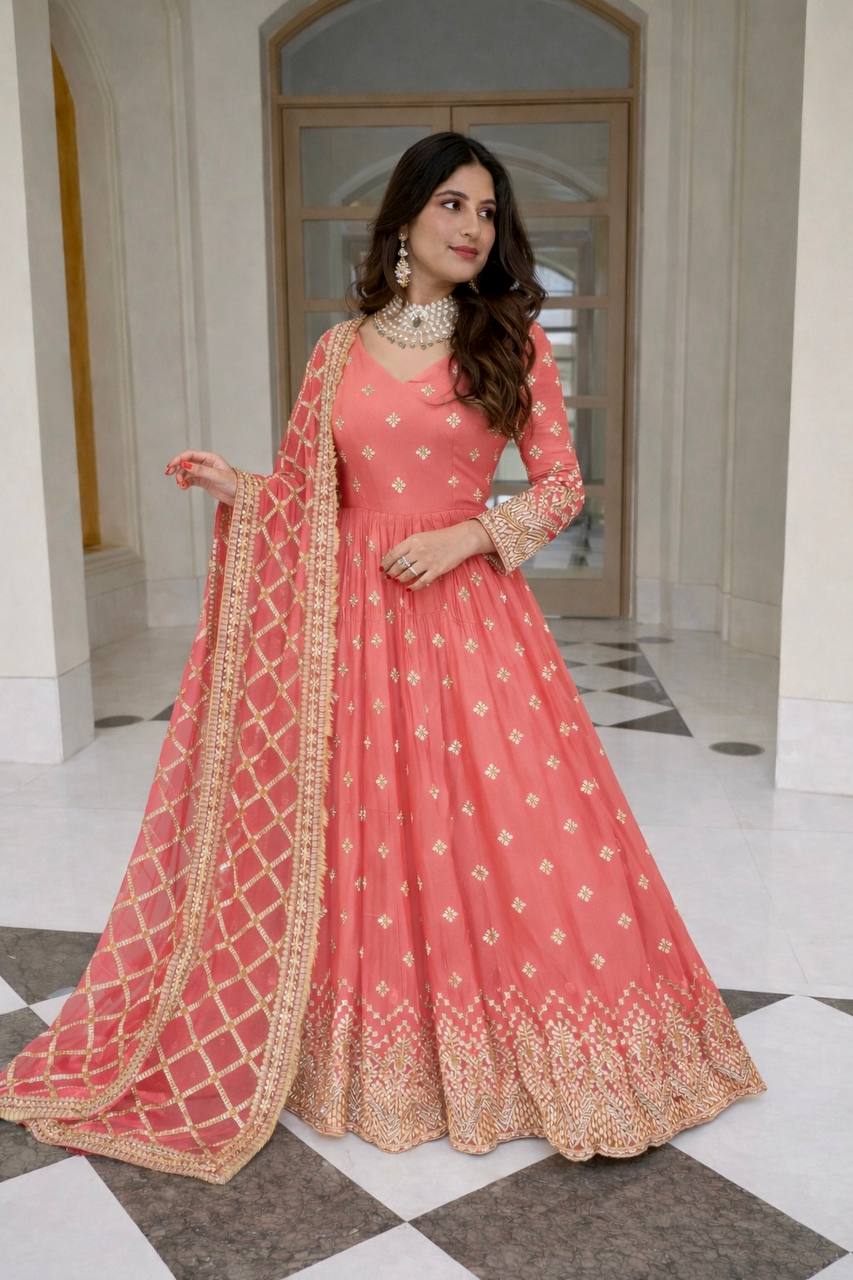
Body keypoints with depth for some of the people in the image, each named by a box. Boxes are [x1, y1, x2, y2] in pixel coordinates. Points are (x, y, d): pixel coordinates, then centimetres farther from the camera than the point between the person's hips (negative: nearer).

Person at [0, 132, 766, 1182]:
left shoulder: (513, 339, 3)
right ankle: (371, 1056, 29)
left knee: (497, 833, 0)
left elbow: (562, 485, 2)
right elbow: (308, 499, 14)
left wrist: (467, 535, -11)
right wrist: (234, 489, -3)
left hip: (468, 615, -2)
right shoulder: (340, 349, 9)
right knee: (361, 835, 8)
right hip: (351, 621, 2)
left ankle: (499, 1053, 22)